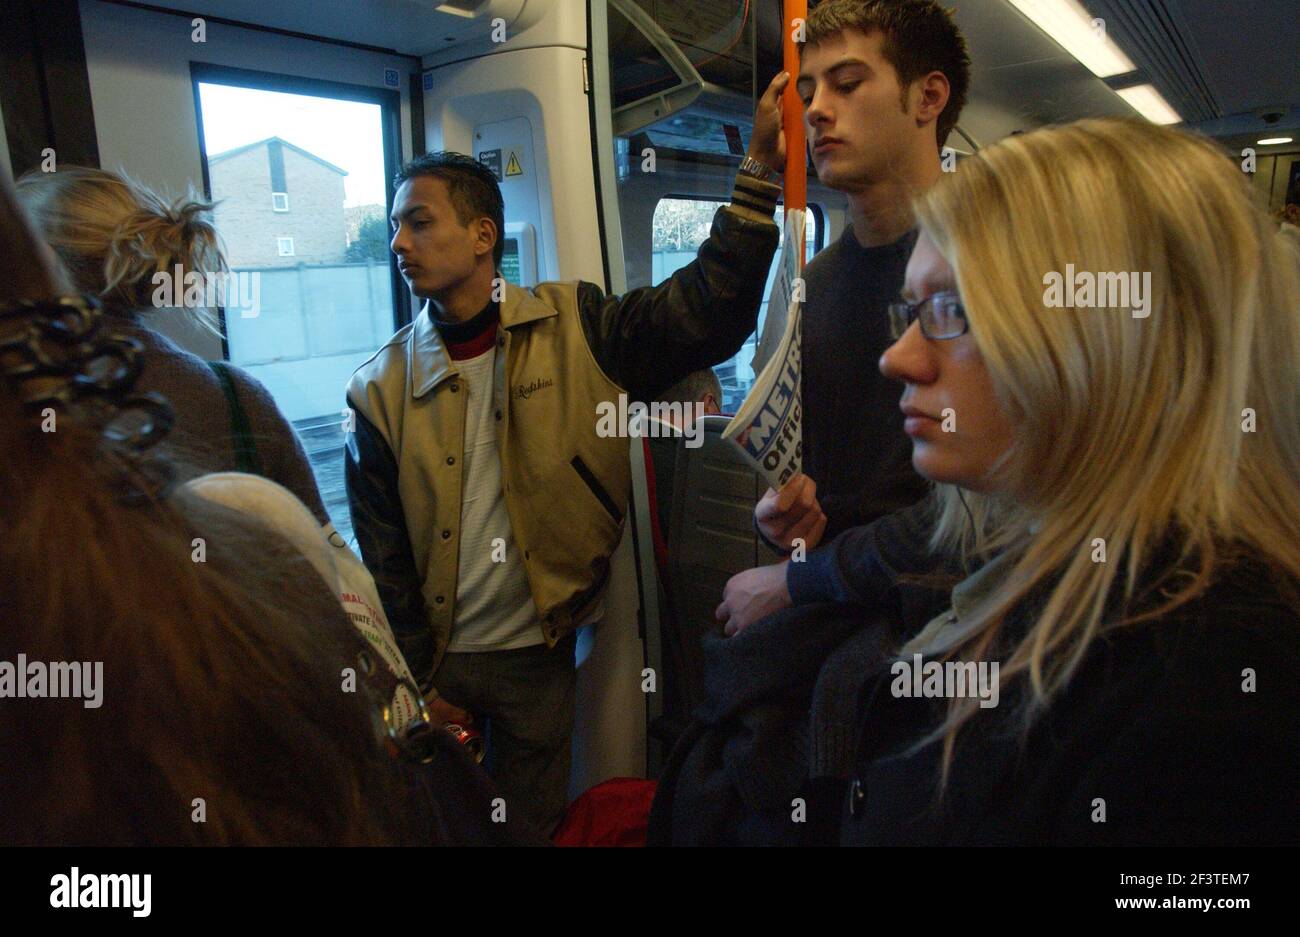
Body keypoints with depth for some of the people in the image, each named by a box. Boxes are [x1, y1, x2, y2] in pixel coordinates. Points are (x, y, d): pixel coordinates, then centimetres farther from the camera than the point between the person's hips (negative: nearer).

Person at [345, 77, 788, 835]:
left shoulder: (571, 329, -8)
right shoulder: (382, 387, -5)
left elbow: (703, 313, -18)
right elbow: (383, 557, -2)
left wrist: (761, 170, -24)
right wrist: (414, 680, -1)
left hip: (540, 654, 0)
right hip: (437, 658, 1)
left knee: (535, 824, 19)